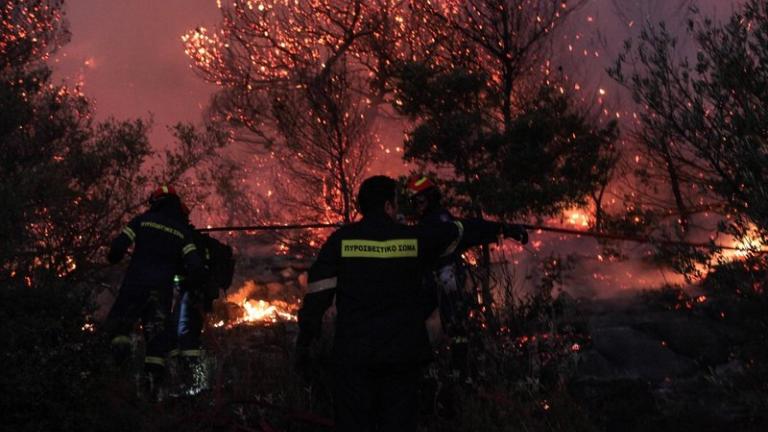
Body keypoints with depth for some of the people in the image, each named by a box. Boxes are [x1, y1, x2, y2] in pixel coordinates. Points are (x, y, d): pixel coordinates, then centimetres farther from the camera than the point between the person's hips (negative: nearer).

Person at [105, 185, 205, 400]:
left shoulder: (143, 220, 4)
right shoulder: (183, 231, 8)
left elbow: (119, 245, -3)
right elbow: (195, 265, -1)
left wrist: (113, 258, 18)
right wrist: (191, 280, 19)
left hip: (135, 283, -1)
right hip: (163, 289, 2)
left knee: (119, 322, 12)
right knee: (157, 334, 8)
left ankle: (120, 342, -19)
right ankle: (153, 378, -2)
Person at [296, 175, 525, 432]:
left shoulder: (341, 240, -1)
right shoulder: (414, 238, 1)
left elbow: (317, 294, -3)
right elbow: (460, 231, 17)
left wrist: (303, 343, 3)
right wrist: (499, 228, 33)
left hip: (352, 355, 0)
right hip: (402, 355, 1)